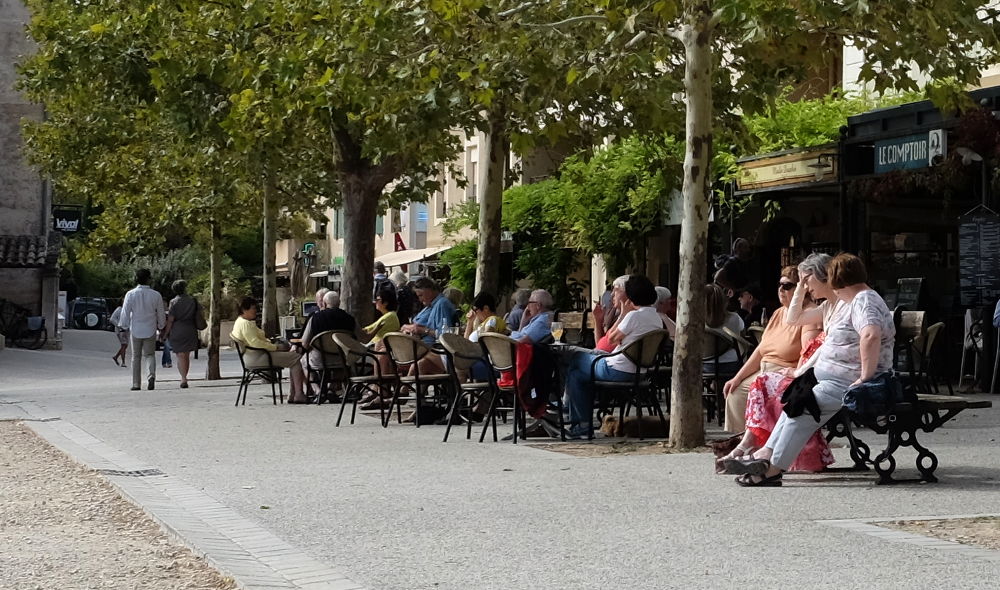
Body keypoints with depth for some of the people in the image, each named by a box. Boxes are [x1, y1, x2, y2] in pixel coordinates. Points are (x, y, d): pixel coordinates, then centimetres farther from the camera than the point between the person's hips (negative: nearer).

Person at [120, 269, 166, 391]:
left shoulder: (131, 294, -8)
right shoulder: (156, 295, -5)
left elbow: (125, 312, -4)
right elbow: (161, 314, 2)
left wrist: (124, 326, 11)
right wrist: (161, 326, 19)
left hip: (135, 330, 0)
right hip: (150, 330, 0)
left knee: (136, 357, 10)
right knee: (149, 355, 10)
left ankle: (136, 384, 10)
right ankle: (151, 375, -15)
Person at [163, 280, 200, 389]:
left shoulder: (174, 302, -6)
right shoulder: (192, 300, 5)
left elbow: (170, 320, -9)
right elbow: (197, 316, 10)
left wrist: (166, 333, -2)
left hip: (177, 331, -4)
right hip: (190, 330, 4)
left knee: (180, 356, -3)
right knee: (187, 356, 13)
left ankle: (183, 379, -15)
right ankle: (184, 378, 18)